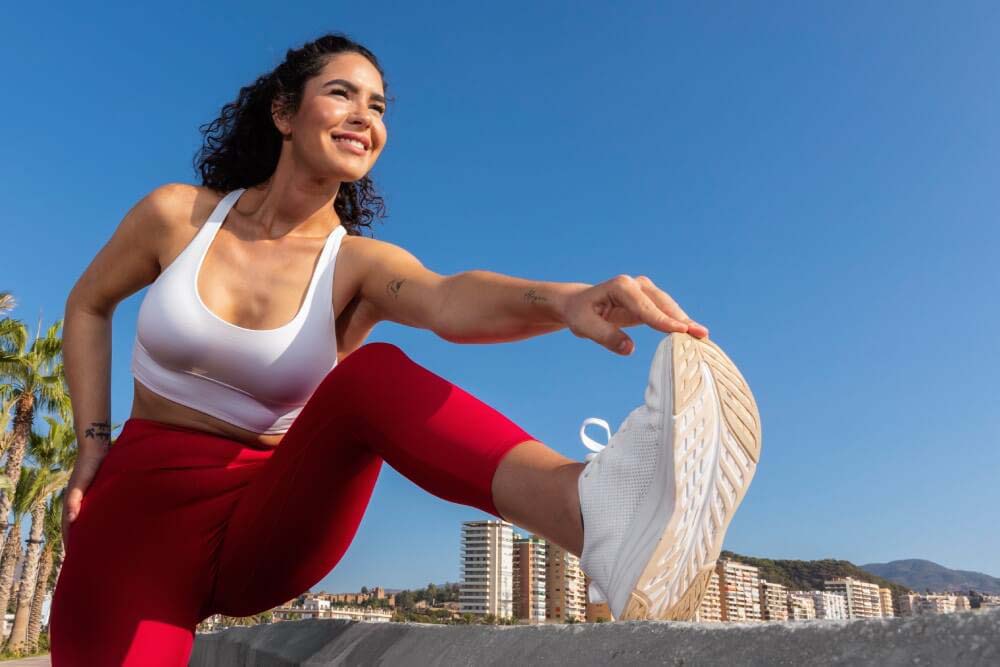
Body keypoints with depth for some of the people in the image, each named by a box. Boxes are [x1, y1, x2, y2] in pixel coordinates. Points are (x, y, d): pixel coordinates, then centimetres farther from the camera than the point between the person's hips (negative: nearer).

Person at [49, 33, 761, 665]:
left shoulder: (361, 264, -8)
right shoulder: (176, 215, -4)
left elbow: (450, 303, -31)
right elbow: (89, 305, 13)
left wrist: (561, 298, -52)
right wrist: (94, 440, 3)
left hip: (268, 528, -1)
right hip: (139, 512, 2)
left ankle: (591, 508, -55)